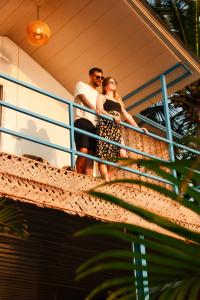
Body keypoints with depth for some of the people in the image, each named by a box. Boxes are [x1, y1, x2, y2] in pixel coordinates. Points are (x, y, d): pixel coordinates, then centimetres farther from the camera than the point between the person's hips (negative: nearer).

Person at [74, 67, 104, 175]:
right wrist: (94, 109, -22)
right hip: (82, 121, -6)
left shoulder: (98, 94, 32)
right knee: (83, 151, -22)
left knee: (91, 154, -6)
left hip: (94, 125, 6)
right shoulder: (81, 85, 15)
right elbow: (83, 98, -5)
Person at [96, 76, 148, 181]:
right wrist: (112, 117, -21)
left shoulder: (118, 100, 33)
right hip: (105, 126, -6)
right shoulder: (101, 96, 15)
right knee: (103, 155, -14)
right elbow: (100, 110, -4)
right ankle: (107, 181, -20)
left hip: (117, 129, 6)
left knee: (123, 155, -11)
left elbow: (127, 115, 29)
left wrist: (138, 128, 19)